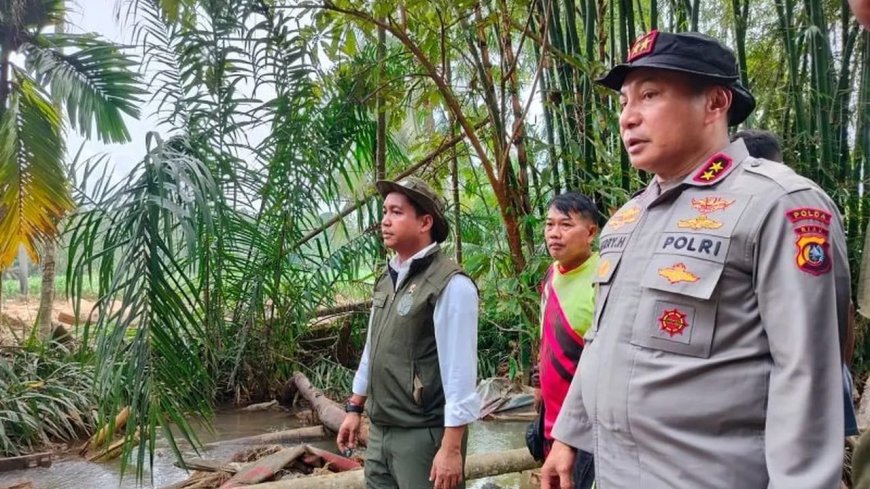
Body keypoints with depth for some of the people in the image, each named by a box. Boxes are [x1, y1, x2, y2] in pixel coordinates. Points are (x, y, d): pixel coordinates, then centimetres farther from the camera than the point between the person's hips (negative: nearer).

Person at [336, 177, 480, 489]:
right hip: (380, 431, 7)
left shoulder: (450, 285, -16)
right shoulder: (387, 279, 9)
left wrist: (451, 448, -20)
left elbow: (459, 369, -19)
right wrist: (355, 408, 19)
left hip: (424, 435, -7)